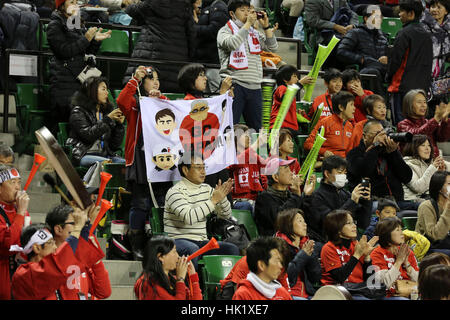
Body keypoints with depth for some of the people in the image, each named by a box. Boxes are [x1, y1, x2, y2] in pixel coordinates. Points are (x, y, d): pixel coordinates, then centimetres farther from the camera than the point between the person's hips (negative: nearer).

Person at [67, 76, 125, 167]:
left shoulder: (106, 112, 19)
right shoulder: (78, 111, 4)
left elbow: (114, 146, 15)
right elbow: (87, 135, -13)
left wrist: (119, 125, 2)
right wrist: (107, 120, -12)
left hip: (105, 154, 6)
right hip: (83, 155, -6)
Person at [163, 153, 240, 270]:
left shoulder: (206, 189, 12)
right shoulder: (175, 192, -10)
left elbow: (226, 215, 11)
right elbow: (189, 218, -27)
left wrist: (222, 197, -9)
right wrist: (214, 200, -24)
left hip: (201, 241, 6)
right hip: (178, 239, -6)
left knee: (232, 249, -14)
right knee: (192, 249, -38)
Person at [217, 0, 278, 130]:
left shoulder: (254, 33, 20)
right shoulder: (226, 31, 4)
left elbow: (272, 47, 14)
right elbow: (232, 44, -17)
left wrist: (266, 26, 5)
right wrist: (248, 23, -11)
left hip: (255, 86, 6)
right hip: (235, 85, -6)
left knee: (256, 128, 7)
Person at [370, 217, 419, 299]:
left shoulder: (408, 252, 12)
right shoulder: (377, 254, -2)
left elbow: (418, 280, 6)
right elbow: (385, 283, -16)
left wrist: (406, 262, -6)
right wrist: (399, 261, -11)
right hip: (390, 295, -4)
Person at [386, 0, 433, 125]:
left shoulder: (404, 34, -11)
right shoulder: (426, 35, 12)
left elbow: (395, 59, -11)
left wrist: (388, 77, 5)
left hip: (403, 86, -7)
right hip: (422, 86, 7)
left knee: (400, 122, -6)